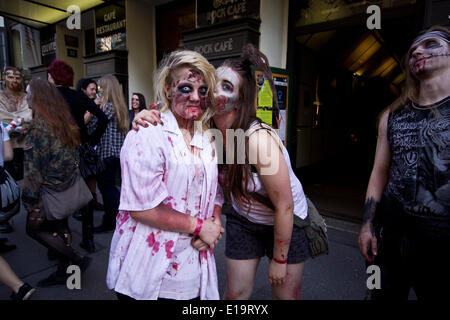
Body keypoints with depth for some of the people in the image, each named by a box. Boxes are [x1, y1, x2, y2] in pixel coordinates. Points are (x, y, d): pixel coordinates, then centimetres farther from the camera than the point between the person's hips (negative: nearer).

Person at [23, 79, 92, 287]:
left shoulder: (40, 124, -18)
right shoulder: (64, 120, 5)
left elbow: (35, 165, -18)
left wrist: (31, 198, -13)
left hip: (50, 188, -8)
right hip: (67, 185, 8)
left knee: (34, 227, 10)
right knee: (60, 227, 16)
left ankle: (77, 260, 6)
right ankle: (64, 271, 27)